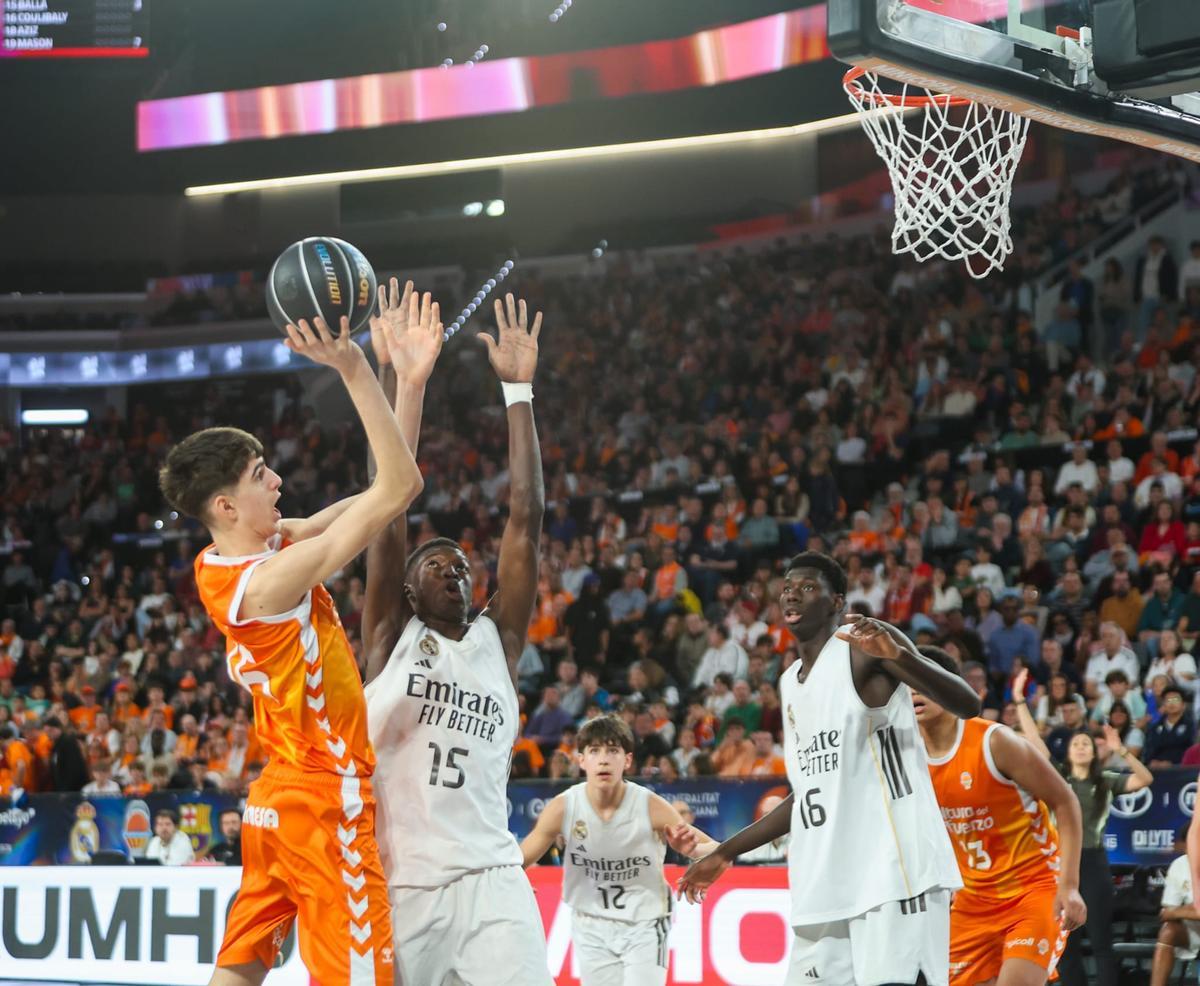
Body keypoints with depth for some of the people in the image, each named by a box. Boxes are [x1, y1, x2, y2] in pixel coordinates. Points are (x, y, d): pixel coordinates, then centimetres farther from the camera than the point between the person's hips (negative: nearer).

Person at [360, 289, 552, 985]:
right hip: (398, 886, -1)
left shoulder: (499, 642, 14)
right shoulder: (391, 639, 9)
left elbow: (526, 518, 7)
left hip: (490, 882, 1)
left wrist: (519, 390, 3)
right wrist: (406, 386, -7)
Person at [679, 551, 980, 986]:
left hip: (891, 872, -8)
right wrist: (726, 852, 28)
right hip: (826, 885, 9)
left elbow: (967, 705, -15)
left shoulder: (866, 647, -3)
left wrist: (899, 657, -32)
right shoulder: (790, 682, 21)